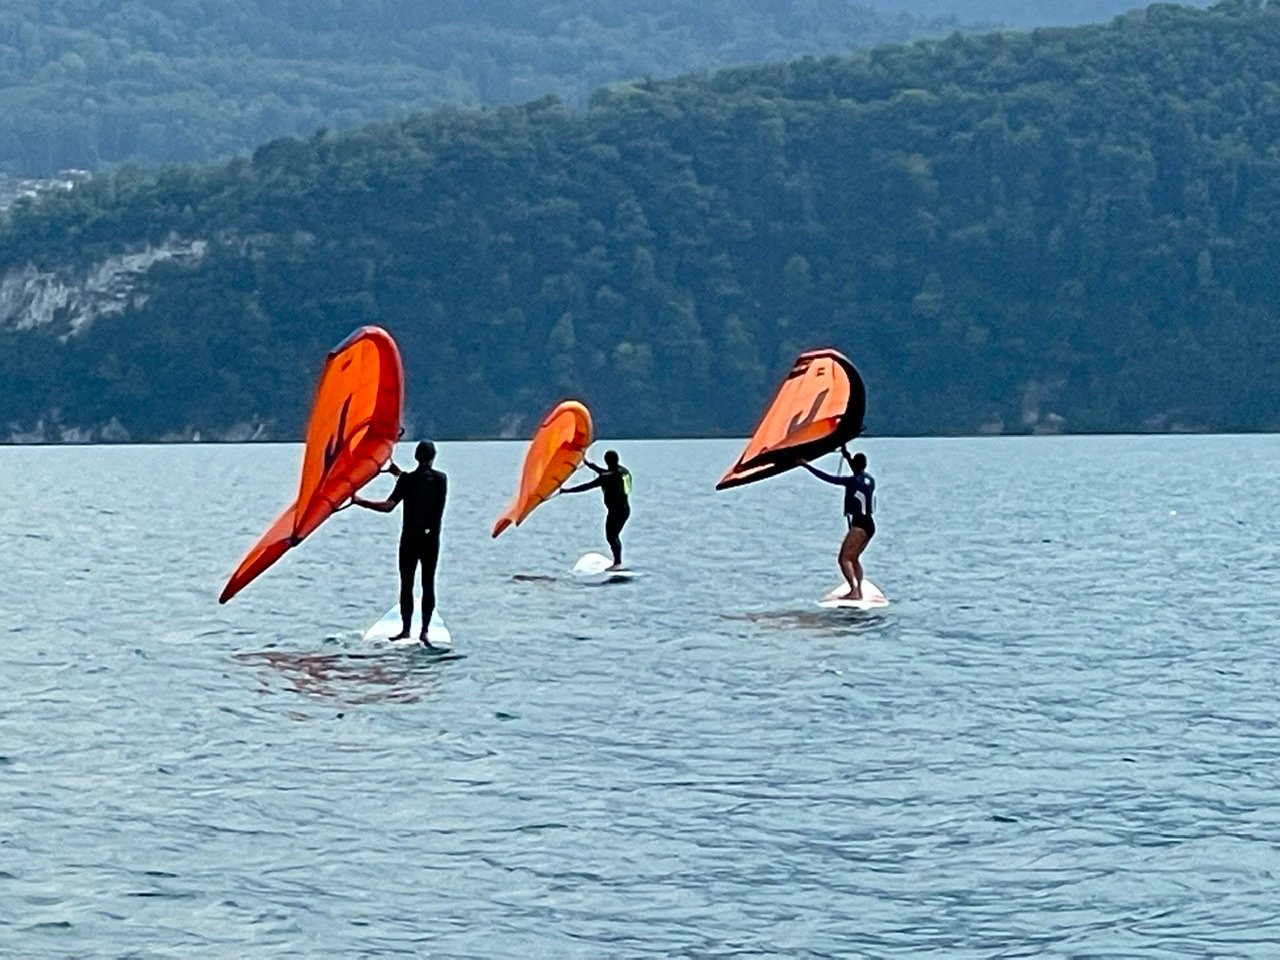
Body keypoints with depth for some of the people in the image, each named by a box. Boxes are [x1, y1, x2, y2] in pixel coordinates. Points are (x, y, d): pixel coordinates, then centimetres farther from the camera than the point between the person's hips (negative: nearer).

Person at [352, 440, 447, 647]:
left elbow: (389, 505, -17)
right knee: (428, 585, 5)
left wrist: (360, 502, -11)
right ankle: (424, 630, 0)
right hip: (431, 539, 2)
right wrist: (399, 473, 23)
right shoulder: (441, 479, 3)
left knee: (406, 584, 5)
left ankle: (406, 628, 5)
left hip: (410, 538, -2)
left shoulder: (408, 479, -8)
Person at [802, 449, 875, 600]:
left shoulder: (853, 481, -13)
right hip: (869, 525, 9)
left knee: (844, 558, -11)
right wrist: (846, 455, 46)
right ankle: (859, 591, 20)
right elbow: (858, 471, 34)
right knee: (853, 558, 21)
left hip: (859, 525, -9)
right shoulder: (870, 480, 10)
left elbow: (828, 478, -14)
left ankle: (854, 590, -24)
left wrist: (807, 466, -10)